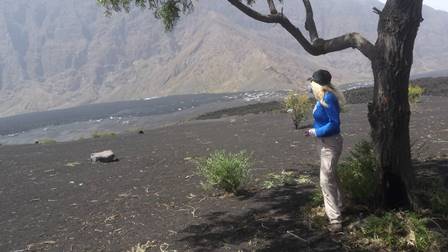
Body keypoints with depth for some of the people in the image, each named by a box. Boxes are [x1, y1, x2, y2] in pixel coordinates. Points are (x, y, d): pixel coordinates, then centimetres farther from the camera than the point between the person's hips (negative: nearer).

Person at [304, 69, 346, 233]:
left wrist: (316, 132, -19)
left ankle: (335, 220, -3)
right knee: (331, 175, 24)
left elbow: (334, 123, -24)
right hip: (326, 141, 10)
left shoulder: (328, 99, -24)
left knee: (326, 180, -8)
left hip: (330, 143, -10)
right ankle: (337, 207, 42)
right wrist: (314, 130, 5)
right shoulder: (323, 98, 4)